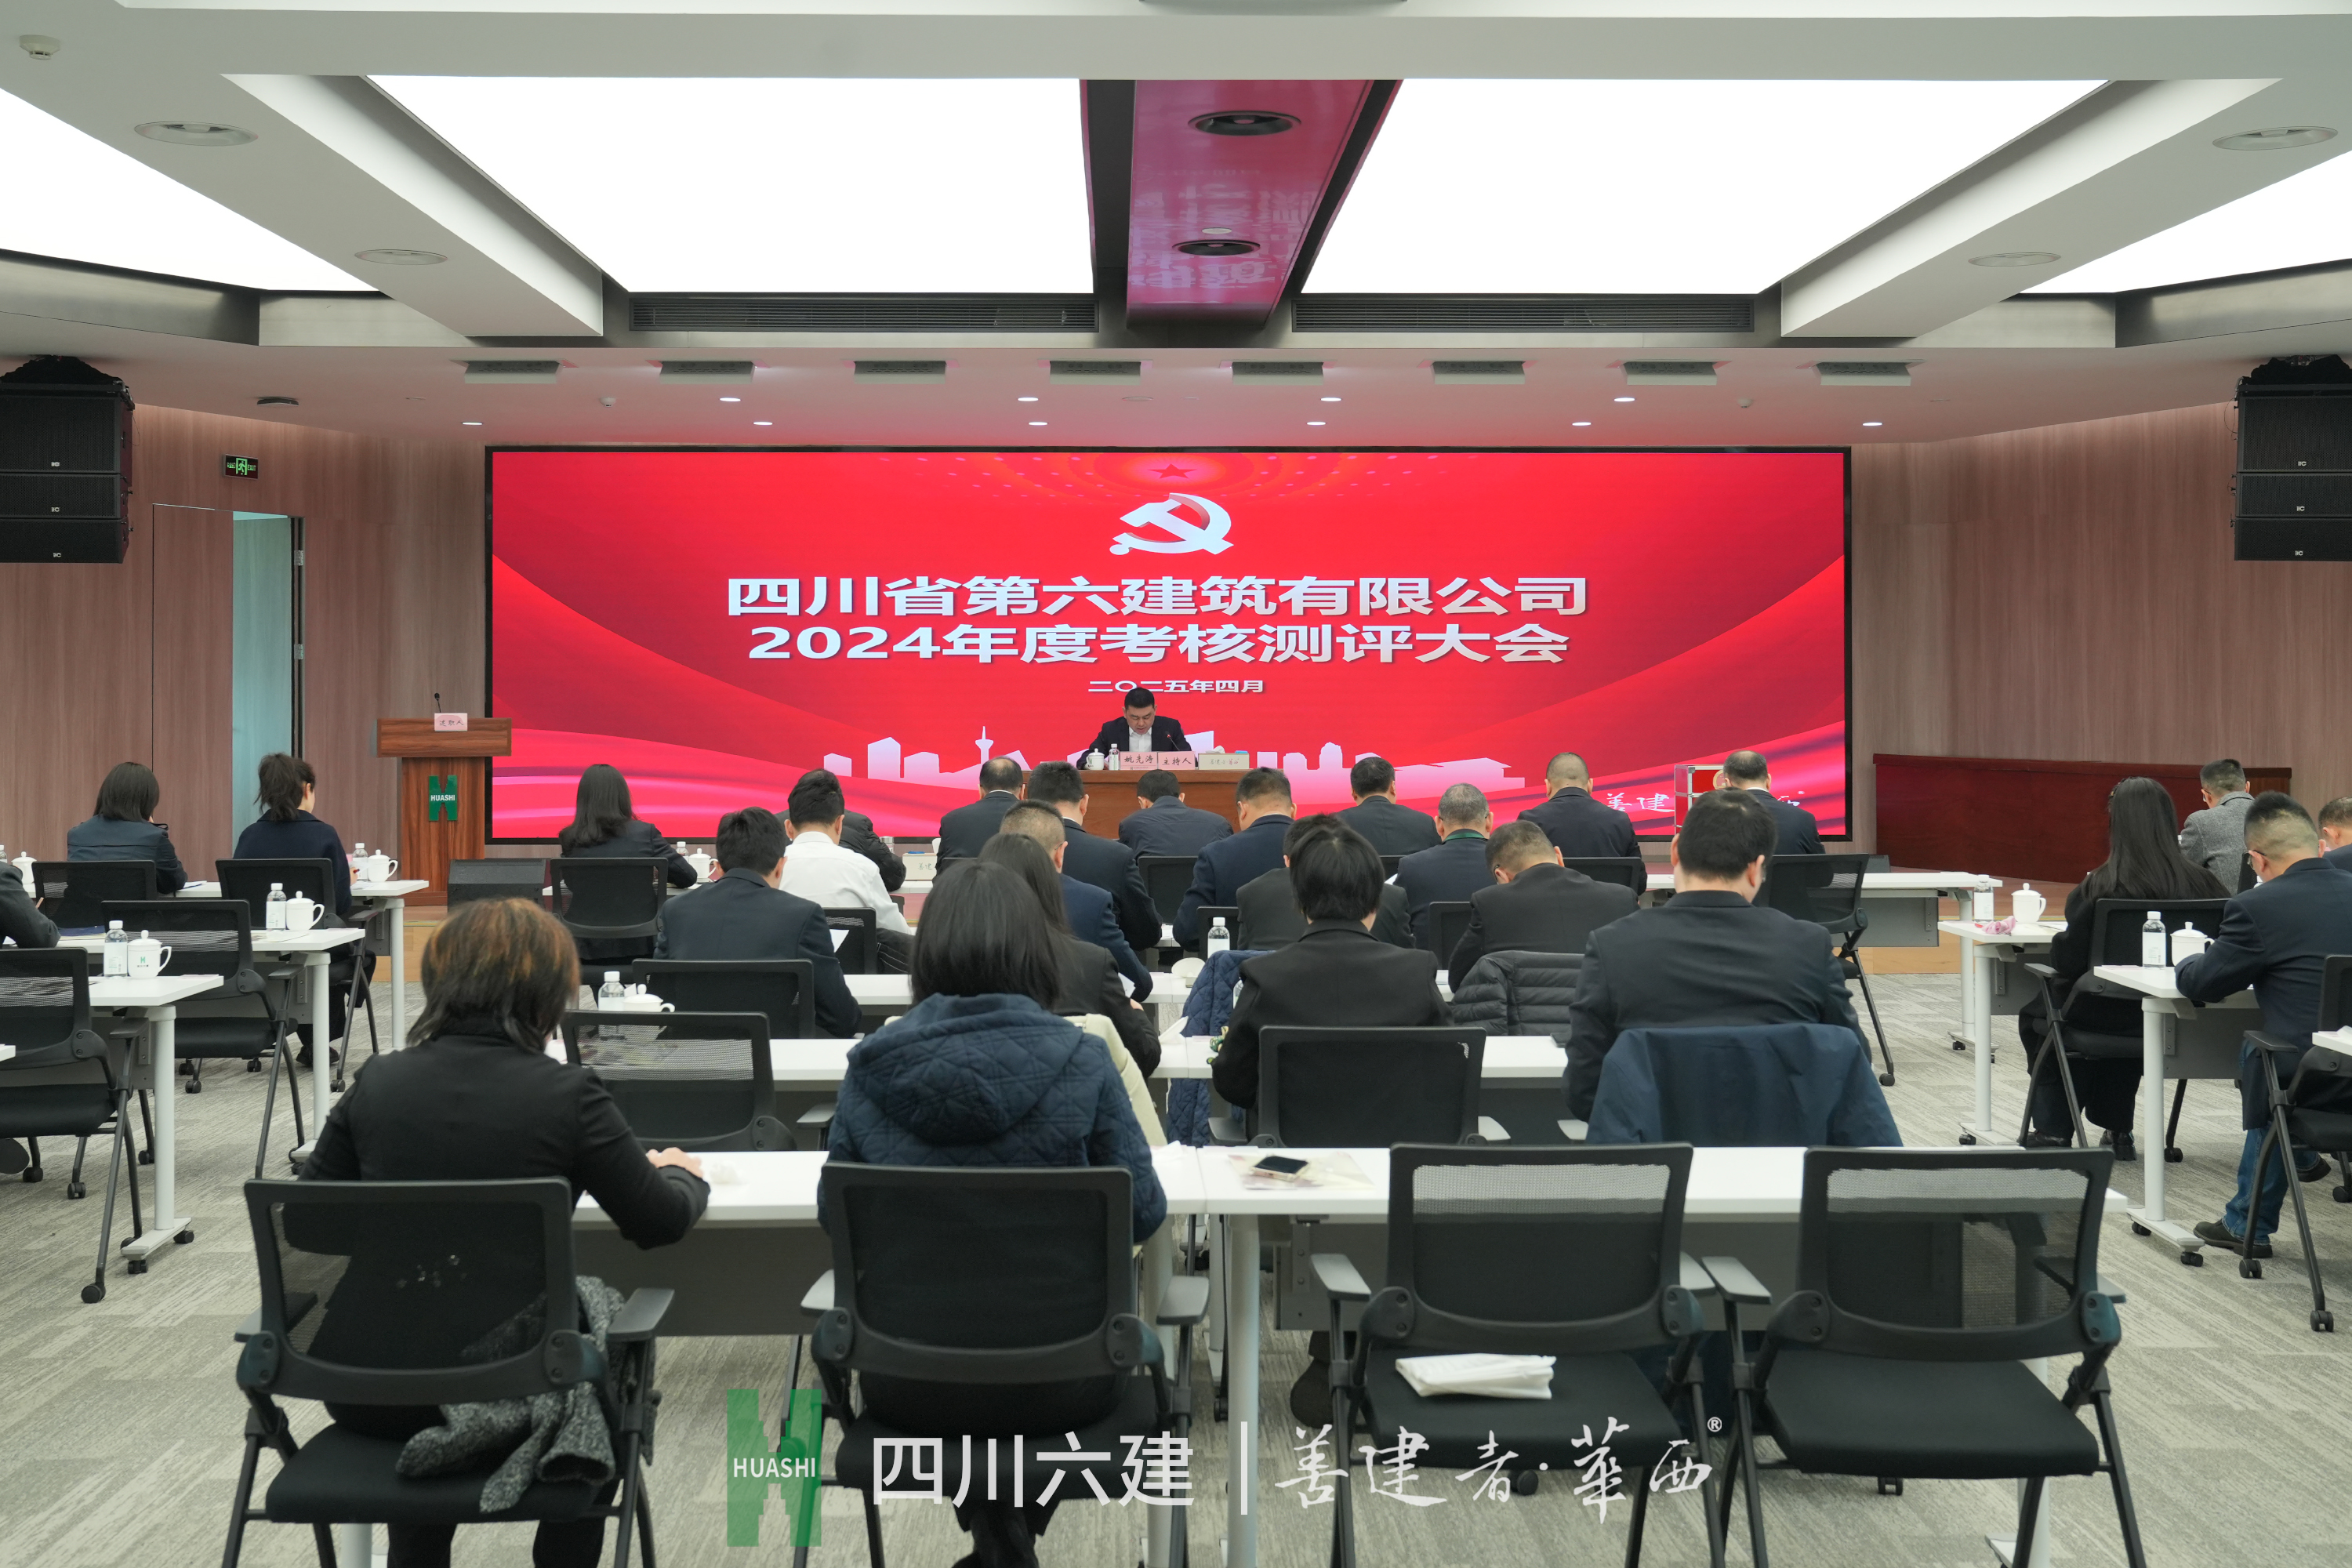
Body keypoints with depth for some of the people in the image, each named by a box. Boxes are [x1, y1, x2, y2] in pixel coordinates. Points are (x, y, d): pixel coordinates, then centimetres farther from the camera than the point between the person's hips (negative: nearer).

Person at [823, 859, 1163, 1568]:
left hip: (907, 1386, 1)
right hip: (1050, 1386, -1)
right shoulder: (1079, 1062, -16)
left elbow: (833, 1213, 3)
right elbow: (1144, 1212, -6)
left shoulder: (869, 1068, -10)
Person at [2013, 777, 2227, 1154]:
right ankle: (2117, 1129, 39)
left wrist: (2054, 951, 7)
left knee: (2034, 1014, 27)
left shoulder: (2098, 888, -21)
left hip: (2104, 1016, -4)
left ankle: (2053, 1130, 31)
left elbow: (2068, 960, -15)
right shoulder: (2199, 882, -12)